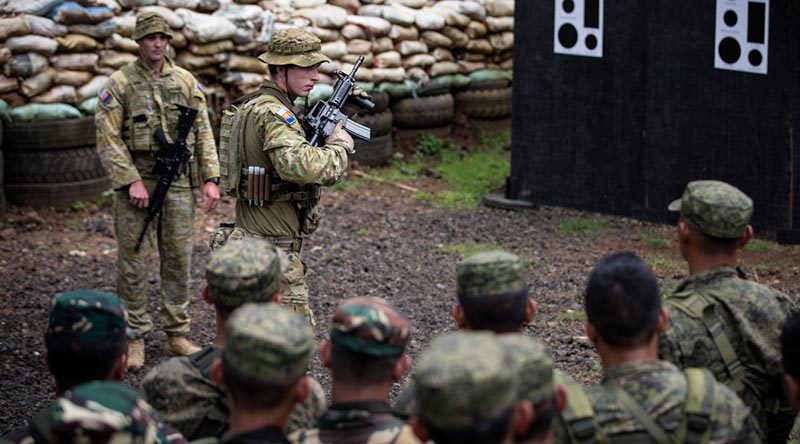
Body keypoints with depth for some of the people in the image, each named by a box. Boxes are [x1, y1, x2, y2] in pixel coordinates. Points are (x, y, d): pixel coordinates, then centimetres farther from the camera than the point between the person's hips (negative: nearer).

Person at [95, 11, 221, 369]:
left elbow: (203, 132, 8)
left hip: (178, 181, 3)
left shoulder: (185, 81, 7)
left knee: (179, 259, 8)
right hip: (135, 181, -3)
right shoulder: (119, 84, -3)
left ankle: (177, 335, 17)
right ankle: (134, 338, 8)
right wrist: (131, 181, -14)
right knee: (133, 262, 0)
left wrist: (211, 179, 0)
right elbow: (108, 139, -7)